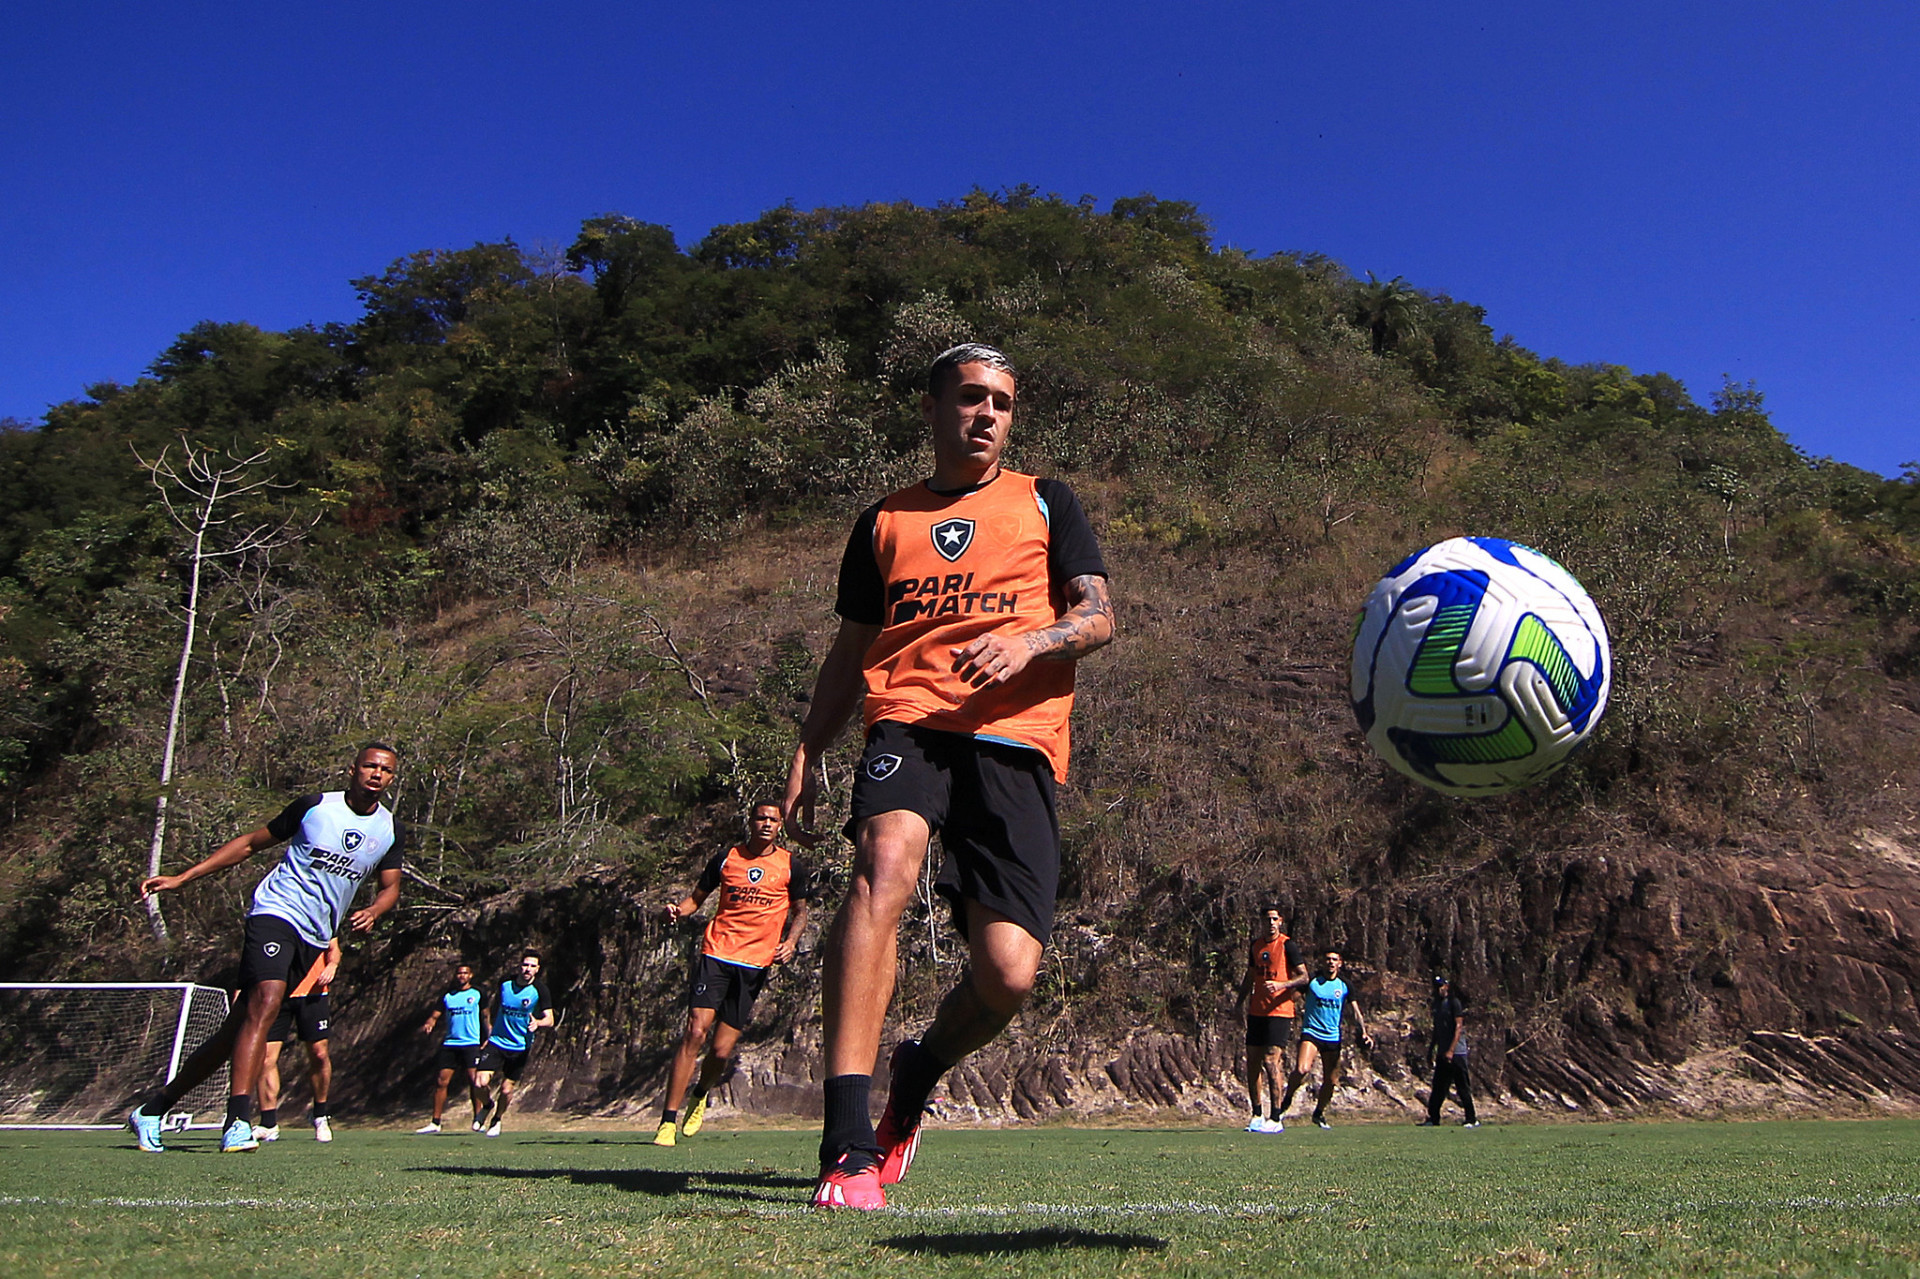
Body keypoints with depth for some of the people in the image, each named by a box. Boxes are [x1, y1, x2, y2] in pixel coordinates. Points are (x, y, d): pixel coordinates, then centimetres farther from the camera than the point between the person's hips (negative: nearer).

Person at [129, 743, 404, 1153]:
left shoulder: (390, 830, 6)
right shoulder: (315, 806, -3)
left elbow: (390, 887, 15)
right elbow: (251, 843, 6)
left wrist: (372, 912, -9)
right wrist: (181, 877, 2)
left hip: (315, 939, 4)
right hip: (275, 913, -4)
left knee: (238, 1027, 4)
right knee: (266, 1002, -27)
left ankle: (152, 1111, 17)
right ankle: (238, 1122, -28)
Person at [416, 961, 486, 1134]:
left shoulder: (477, 993, 4)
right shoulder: (447, 995, 11)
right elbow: (435, 1015, 8)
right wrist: (428, 1025, -14)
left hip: (471, 1044, -3)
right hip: (450, 1043, 3)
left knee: (474, 1080, -10)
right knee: (441, 1081, 0)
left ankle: (477, 1120, -1)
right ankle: (435, 1122, 8)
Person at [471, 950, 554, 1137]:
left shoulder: (540, 990, -10)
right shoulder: (505, 985, -1)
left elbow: (549, 1019, -12)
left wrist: (537, 1023, -34)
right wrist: (490, 1034, 11)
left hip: (520, 1048, -1)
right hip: (496, 1042, 1)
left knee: (507, 1089, 2)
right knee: (480, 1083, -14)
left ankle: (497, 1119, 32)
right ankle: (487, 1106, 19)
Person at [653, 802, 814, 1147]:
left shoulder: (791, 866, 7)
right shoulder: (727, 858, 8)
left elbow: (800, 911, 16)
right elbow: (697, 896, 16)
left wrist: (790, 941, -2)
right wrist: (679, 909, -5)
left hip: (755, 963, 0)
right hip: (716, 954, 0)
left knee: (722, 1050, -1)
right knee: (695, 1031, -16)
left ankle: (700, 1095, 34)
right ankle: (667, 1121, -9)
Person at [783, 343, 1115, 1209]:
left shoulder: (1046, 504, 20)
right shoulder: (885, 520, 24)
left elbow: (1098, 617, 8)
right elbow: (851, 651, 25)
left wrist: (1028, 641, -14)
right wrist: (807, 754, 13)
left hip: (1014, 739, 0)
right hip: (907, 723, 1)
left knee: (1008, 973, -12)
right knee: (885, 864, -33)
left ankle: (918, 1075, 23)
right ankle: (848, 1145, -30)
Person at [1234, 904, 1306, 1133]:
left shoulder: (1287, 945, -6)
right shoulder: (1255, 946, 12)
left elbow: (1304, 977, -7)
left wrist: (1282, 985, -23)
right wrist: (1238, 1004, 18)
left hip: (1280, 1011, -6)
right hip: (1256, 1011, 6)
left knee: (1271, 1062, -12)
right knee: (1252, 1063, 6)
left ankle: (1276, 1118, -4)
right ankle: (1257, 1116, 17)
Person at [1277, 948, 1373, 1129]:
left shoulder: (1344, 987, 7)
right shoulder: (1311, 982, 0)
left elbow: (1355, 1012, 9)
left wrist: (1363, 1033, -3)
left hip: (1333, 1038, 3)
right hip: (1311, 1033, -3)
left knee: (1331, 1081, 5)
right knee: (1302, 1069, -24)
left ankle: (1319, 1113, 30)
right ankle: (1286, 1099, 2)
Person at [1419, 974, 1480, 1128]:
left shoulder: (1454, 1002, -9)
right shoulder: (1437, 1003, 14)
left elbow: (1458, 1027, -15)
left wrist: (1451, 1050, -21)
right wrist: (1431, 1049, 19)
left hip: (1456, 1052, -8)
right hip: (1442, 1053, 8)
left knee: (1463, 1087, -3)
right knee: (1438, 1087, 9)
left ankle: (1472, 1119, 4)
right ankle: (1433, 1118, 12)